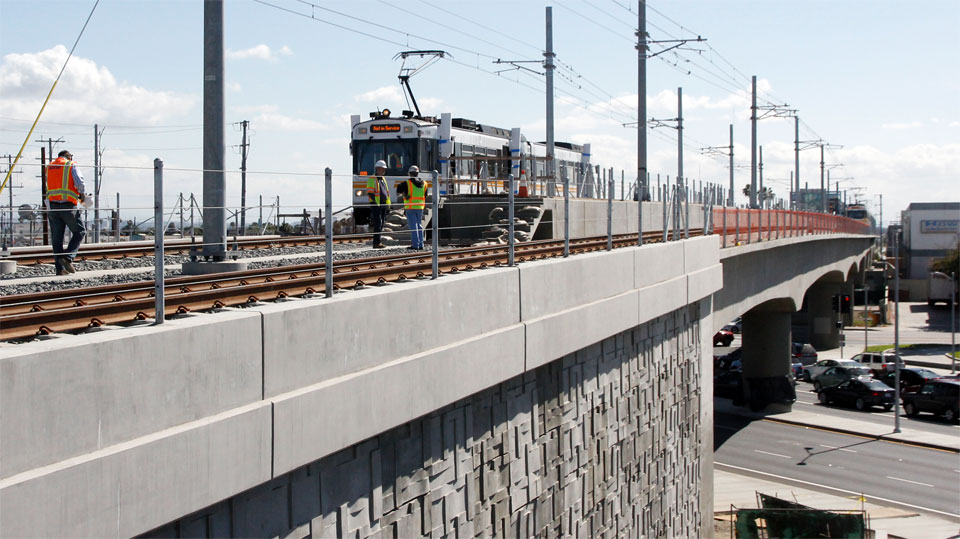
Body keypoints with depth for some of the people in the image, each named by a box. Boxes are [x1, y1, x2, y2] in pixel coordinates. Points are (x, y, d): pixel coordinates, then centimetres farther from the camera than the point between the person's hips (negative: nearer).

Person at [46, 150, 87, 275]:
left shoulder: (49, 167, 17)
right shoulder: (72, 166, 2)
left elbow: (50, 186, 14)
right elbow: (80, 182, -12)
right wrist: (81, 195, 6)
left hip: (52, 204, 5)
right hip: (68, 205, -5)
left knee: (56, 237, 7)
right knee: (79, 232, 7)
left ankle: (60, 268, 6)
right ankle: (68, 257, -10)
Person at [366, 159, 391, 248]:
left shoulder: (383, 179, 19)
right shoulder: (372, 179, -5)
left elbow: (387, 192, 23)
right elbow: (370, 193, -12)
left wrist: (388, 204, 17)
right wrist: (375, 202, -19)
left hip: (383, 205, 8)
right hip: (376, 205, -8)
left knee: (381, 224, 7)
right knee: (378, 224, -13)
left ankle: (377, 242, 11)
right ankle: (376, 243, -14)